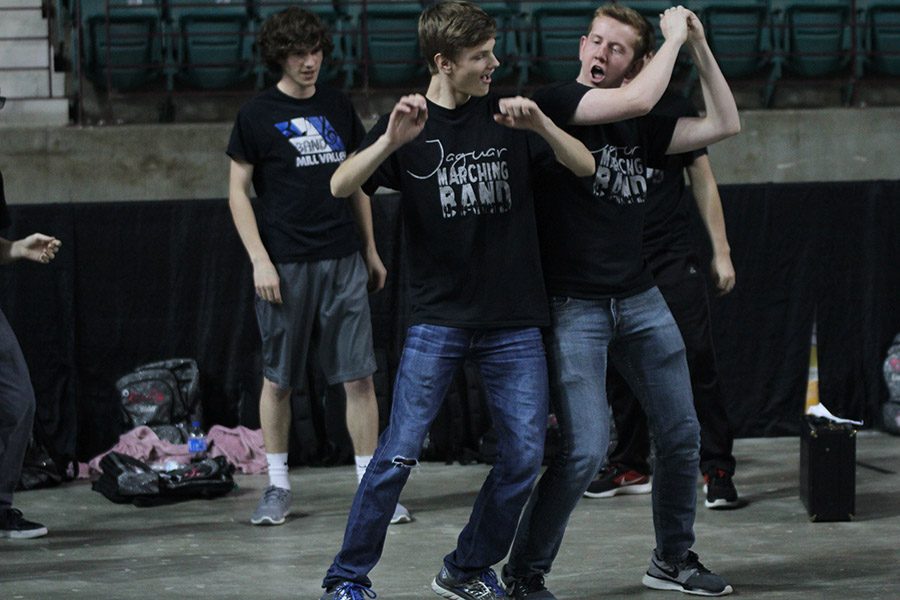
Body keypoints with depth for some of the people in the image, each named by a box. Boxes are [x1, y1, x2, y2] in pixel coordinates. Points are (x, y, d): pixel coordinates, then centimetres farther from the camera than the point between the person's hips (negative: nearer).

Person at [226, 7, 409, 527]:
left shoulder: (338, 108, 10)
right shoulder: (257, 116, -1)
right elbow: (239, 192, -1)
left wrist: (370, 250, 16)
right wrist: (259, 260, -9)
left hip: (343, 260, 3)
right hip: (286, 264, -3)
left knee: (359, 376, -1)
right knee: (279, 380, 4)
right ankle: (278, 485, 16)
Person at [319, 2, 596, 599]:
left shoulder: (507, 115, 6)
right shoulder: (408, 125, 1)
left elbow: (584, 167, 2)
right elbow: (341, 187, -11)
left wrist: (541, 125, -16)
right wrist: (391, 141, -27)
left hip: (515, 323, 3)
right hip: (438, 319, -3)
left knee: (525, 456, 0)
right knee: (399, 453, -10)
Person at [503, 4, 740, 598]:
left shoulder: (641, 127, 10)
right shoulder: (556, 101, -8)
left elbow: (725, 124, 9)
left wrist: (701, 48, 3)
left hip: (640, 300, 7)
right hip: (573, 305, -7)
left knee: (681, 433, 11)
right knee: (587, 448, -14)